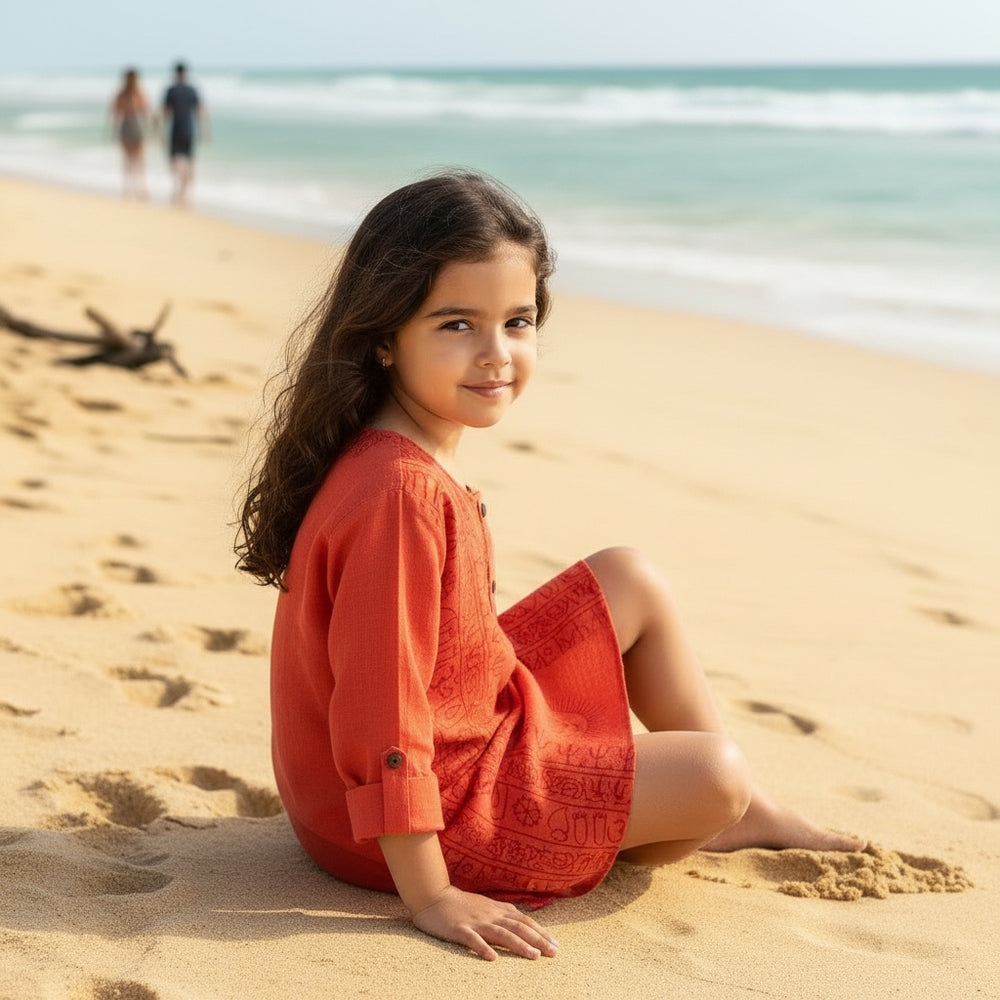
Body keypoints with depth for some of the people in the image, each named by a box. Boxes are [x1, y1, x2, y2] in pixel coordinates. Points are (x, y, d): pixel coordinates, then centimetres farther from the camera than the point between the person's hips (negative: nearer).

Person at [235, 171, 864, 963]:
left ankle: (739, 814, 24)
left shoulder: (409, 455, 1)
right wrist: (431, 896, -26)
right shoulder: (402, 495, -31)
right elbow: (381, 719, -31)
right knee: (714, 777, -12)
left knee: (631, 582, 13)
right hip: (416, 821, -10)